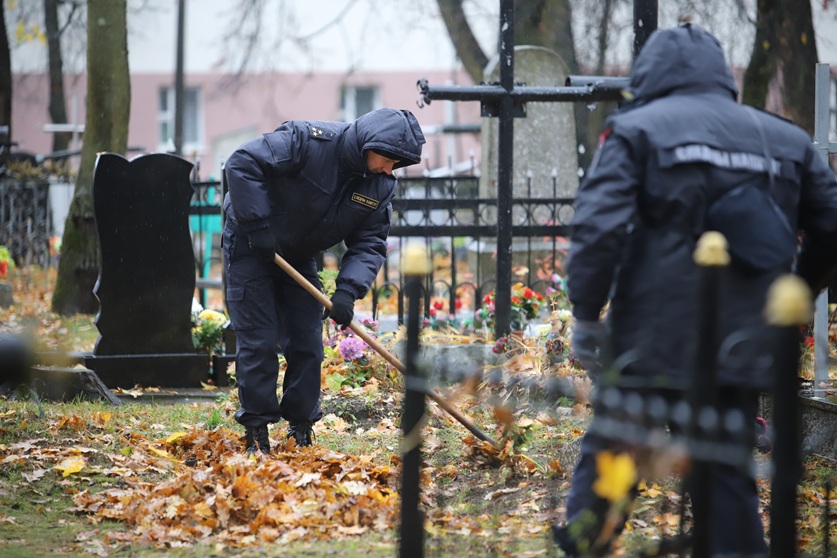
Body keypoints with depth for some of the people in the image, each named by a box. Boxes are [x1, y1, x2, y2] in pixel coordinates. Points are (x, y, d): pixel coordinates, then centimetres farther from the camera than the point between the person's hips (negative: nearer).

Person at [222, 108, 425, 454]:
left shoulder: (380, 187, -9)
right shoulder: (309, 141, -28)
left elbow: (370, 244, -9)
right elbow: (243, 163, -30)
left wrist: (348, 290, -27)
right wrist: (258, 224, -31)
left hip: (299, 258, 6)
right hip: (250, 247, -6)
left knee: (307, 344, 3)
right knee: (258, 341, -8)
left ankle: (301, 431, 14)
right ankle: (256, 432, 0)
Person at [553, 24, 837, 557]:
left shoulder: (635, 130, -1)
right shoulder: (787, 139, 13)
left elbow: (599, 229, -12)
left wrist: (586, 315, -5)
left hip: (651, 346, -4)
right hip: (744, 348, 4)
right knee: (729, 478, 10)